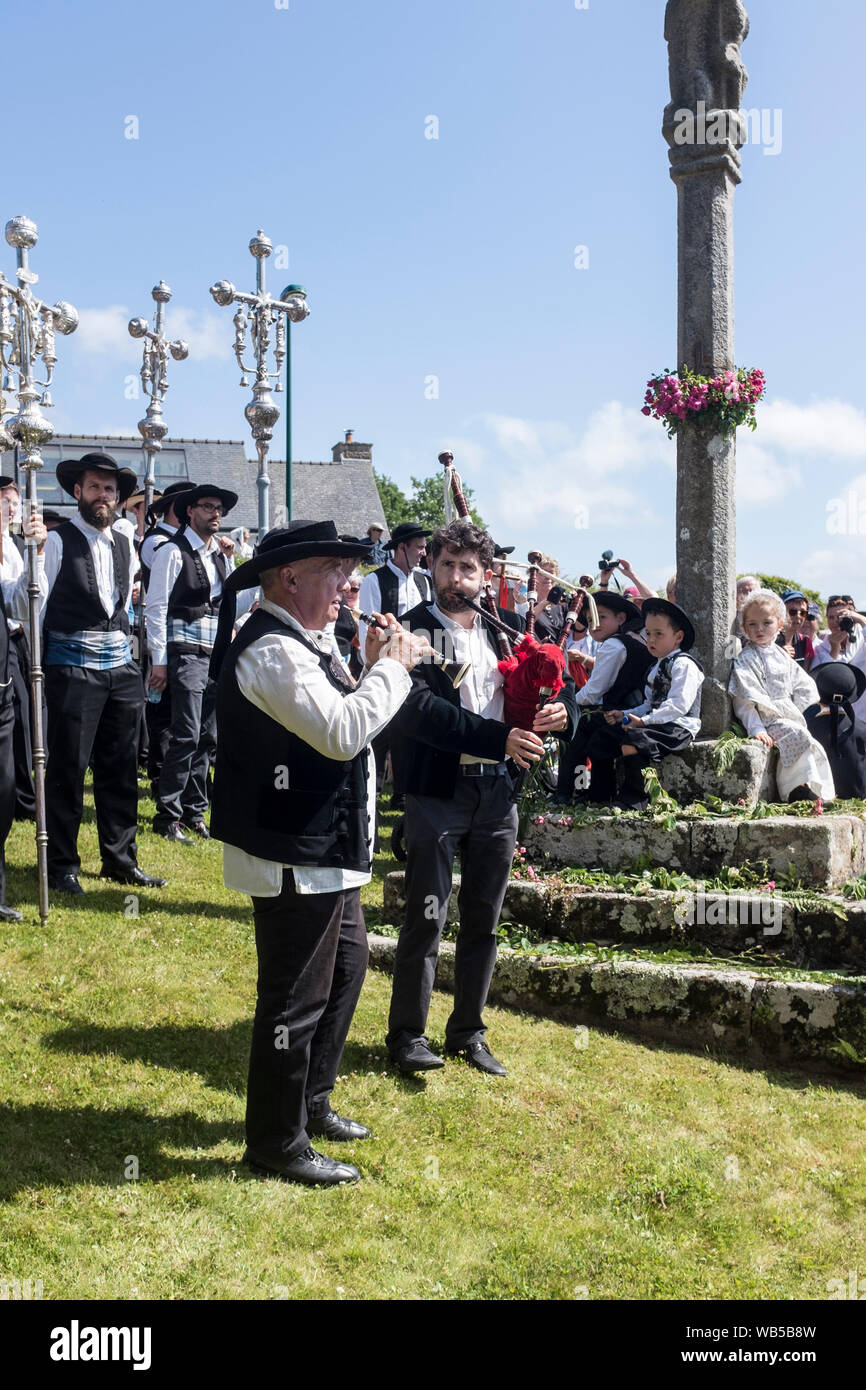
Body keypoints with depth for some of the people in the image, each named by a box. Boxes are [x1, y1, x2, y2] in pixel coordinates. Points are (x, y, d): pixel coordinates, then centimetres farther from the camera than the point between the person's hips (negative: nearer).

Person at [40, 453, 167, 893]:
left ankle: (120, 859, 23)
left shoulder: (125, 547, 12)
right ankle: (62, 866, 13)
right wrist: (38, 657, -7)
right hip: (72, 667, -6)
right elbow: (38, 603, -7)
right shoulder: (59, 541, -6)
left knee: (121, 767, 11)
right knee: (68, 767, -1)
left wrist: (120, 648, 16)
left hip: (120, 667, 6)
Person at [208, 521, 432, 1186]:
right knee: (297, 997, 0)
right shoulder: (272, 650, -20)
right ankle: (278, 1143, 16)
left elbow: (340, 721, 16)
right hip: (295, 856, -11)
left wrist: (372, 669, 4)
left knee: (347, 965, 23)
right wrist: (392, 667, -17)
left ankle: (312, 1101, 39)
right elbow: (342, 733, -28)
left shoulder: (303, 643, 14)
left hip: (325, 850, 11)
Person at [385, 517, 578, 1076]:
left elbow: (556, 674, 14)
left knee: (484, 921, 13)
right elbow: (419, 709, -19)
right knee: (427, 918, 0)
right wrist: (499, 738, -26)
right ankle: (407, 1035, 14)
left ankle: (468, 1032, 27)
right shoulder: (413, 628, -6)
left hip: (499, 793, 5)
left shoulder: (507, 626, 9)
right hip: (438, 792, -5)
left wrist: (562, 709, -10)